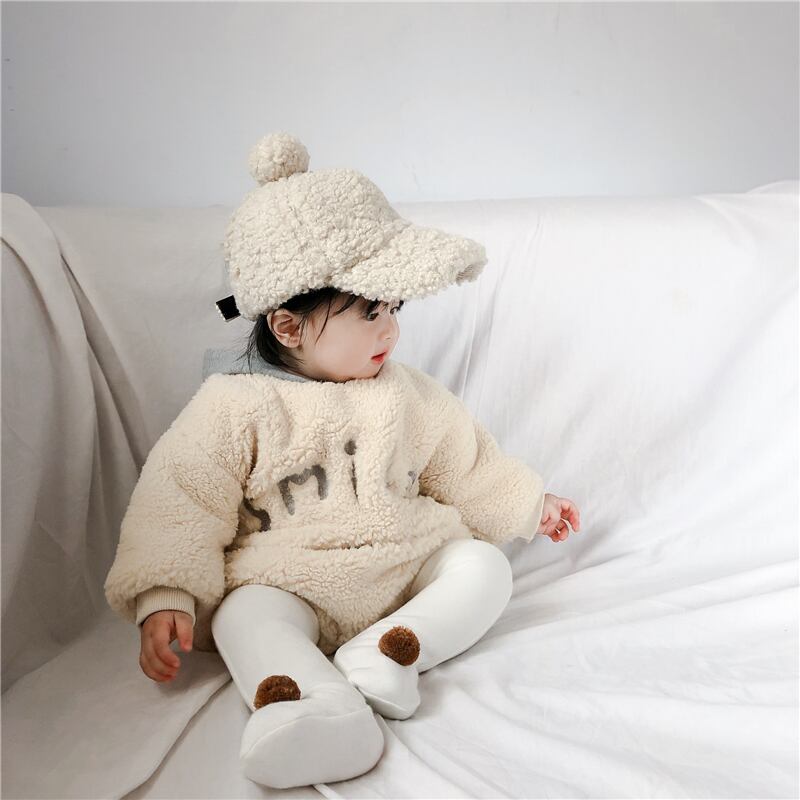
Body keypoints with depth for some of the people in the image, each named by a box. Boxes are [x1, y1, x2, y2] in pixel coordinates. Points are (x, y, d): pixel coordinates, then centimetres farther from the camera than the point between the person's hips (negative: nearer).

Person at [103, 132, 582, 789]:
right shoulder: (235, 407, -8)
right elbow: (182, 504, -9)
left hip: (409, 564, 4)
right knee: (245, 615, -31)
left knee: (484, 566, -14)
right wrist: (163, 600, -17)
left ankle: (387, 650, -29)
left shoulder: (409, 396, 7)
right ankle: (325, 706, -52)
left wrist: (530, 505, 25)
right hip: (289, 581, -4)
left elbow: (466, 464, 20)